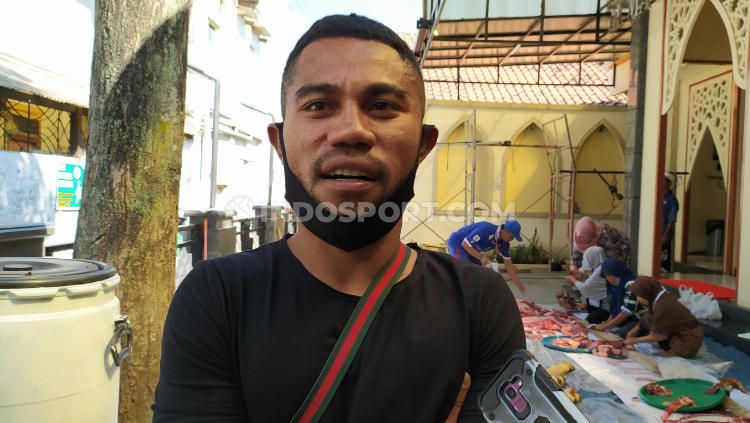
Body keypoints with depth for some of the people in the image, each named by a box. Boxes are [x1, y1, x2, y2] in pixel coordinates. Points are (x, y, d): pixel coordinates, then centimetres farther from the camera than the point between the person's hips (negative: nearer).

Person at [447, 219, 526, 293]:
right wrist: (481, 257, -39)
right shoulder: (486, 229, -34)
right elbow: (465, 244, -34)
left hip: (471, 249, 9)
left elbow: (508, 262, 0)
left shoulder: (503, 242, -8)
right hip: (456, 243, -9)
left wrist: (517, 282, -1)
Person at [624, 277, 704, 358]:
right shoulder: (662, 297, -1)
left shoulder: (663, 305, -27)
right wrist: (635, 330, 7)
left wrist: (634, 340, -6)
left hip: (688, 341, -9)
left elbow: (657, 336, -17)